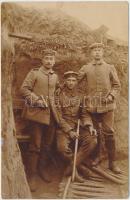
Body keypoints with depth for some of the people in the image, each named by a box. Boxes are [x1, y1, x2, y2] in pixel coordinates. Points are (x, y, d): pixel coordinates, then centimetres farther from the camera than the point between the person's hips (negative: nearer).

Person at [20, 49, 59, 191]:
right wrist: (37, 100, -15)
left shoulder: (55, 76, 14)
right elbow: (24, 89, -7)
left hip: (51, 114, 5)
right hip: (37, 113, -5)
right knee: (36, 145, -2)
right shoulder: (34, 73, -1)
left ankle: (43, 169, 28)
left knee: (48, 144, 11)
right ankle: (32, 175, 8)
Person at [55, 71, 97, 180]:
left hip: (79, 126, 4)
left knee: (92, 141, -22)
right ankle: (76, 167, 0)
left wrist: (90, 126, -11)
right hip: (64, 127, -3)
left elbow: (84, 113, 9)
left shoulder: (80, 95, 9)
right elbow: (59, 116, -6)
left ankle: (72, 166, -11)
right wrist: (69, 131, -16)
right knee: (62, 147, -30)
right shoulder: (59, 95, -2)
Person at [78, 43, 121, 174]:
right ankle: (96, 156, 29)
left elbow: (116, 85, 7)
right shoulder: (85, 68, 8)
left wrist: (111, 96, -9)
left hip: (107, 105, -1)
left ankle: (112, 162, 6)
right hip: (92, 105, 1)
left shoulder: (110, 68, 8)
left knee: (109, 133, -3)